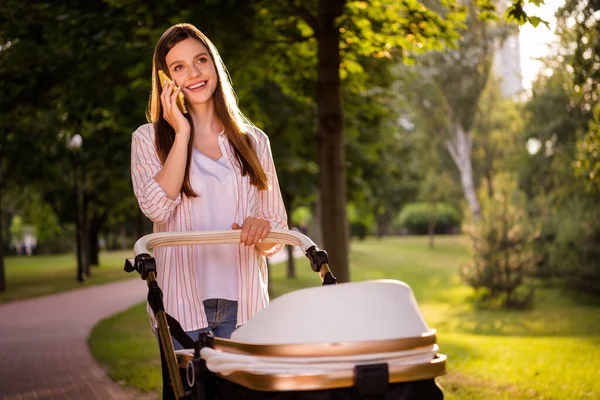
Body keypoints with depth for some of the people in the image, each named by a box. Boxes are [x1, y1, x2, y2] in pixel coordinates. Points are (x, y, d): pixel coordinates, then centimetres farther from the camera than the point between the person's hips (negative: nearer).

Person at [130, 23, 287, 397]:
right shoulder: (150, 138, 6)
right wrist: (182, 133, -8)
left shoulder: (253, 141, 12)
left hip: (243, 303, 2)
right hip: (182, 301, -2)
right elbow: (158, 207, -12)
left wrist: (262, 229, -11)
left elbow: (278, 228, 13)